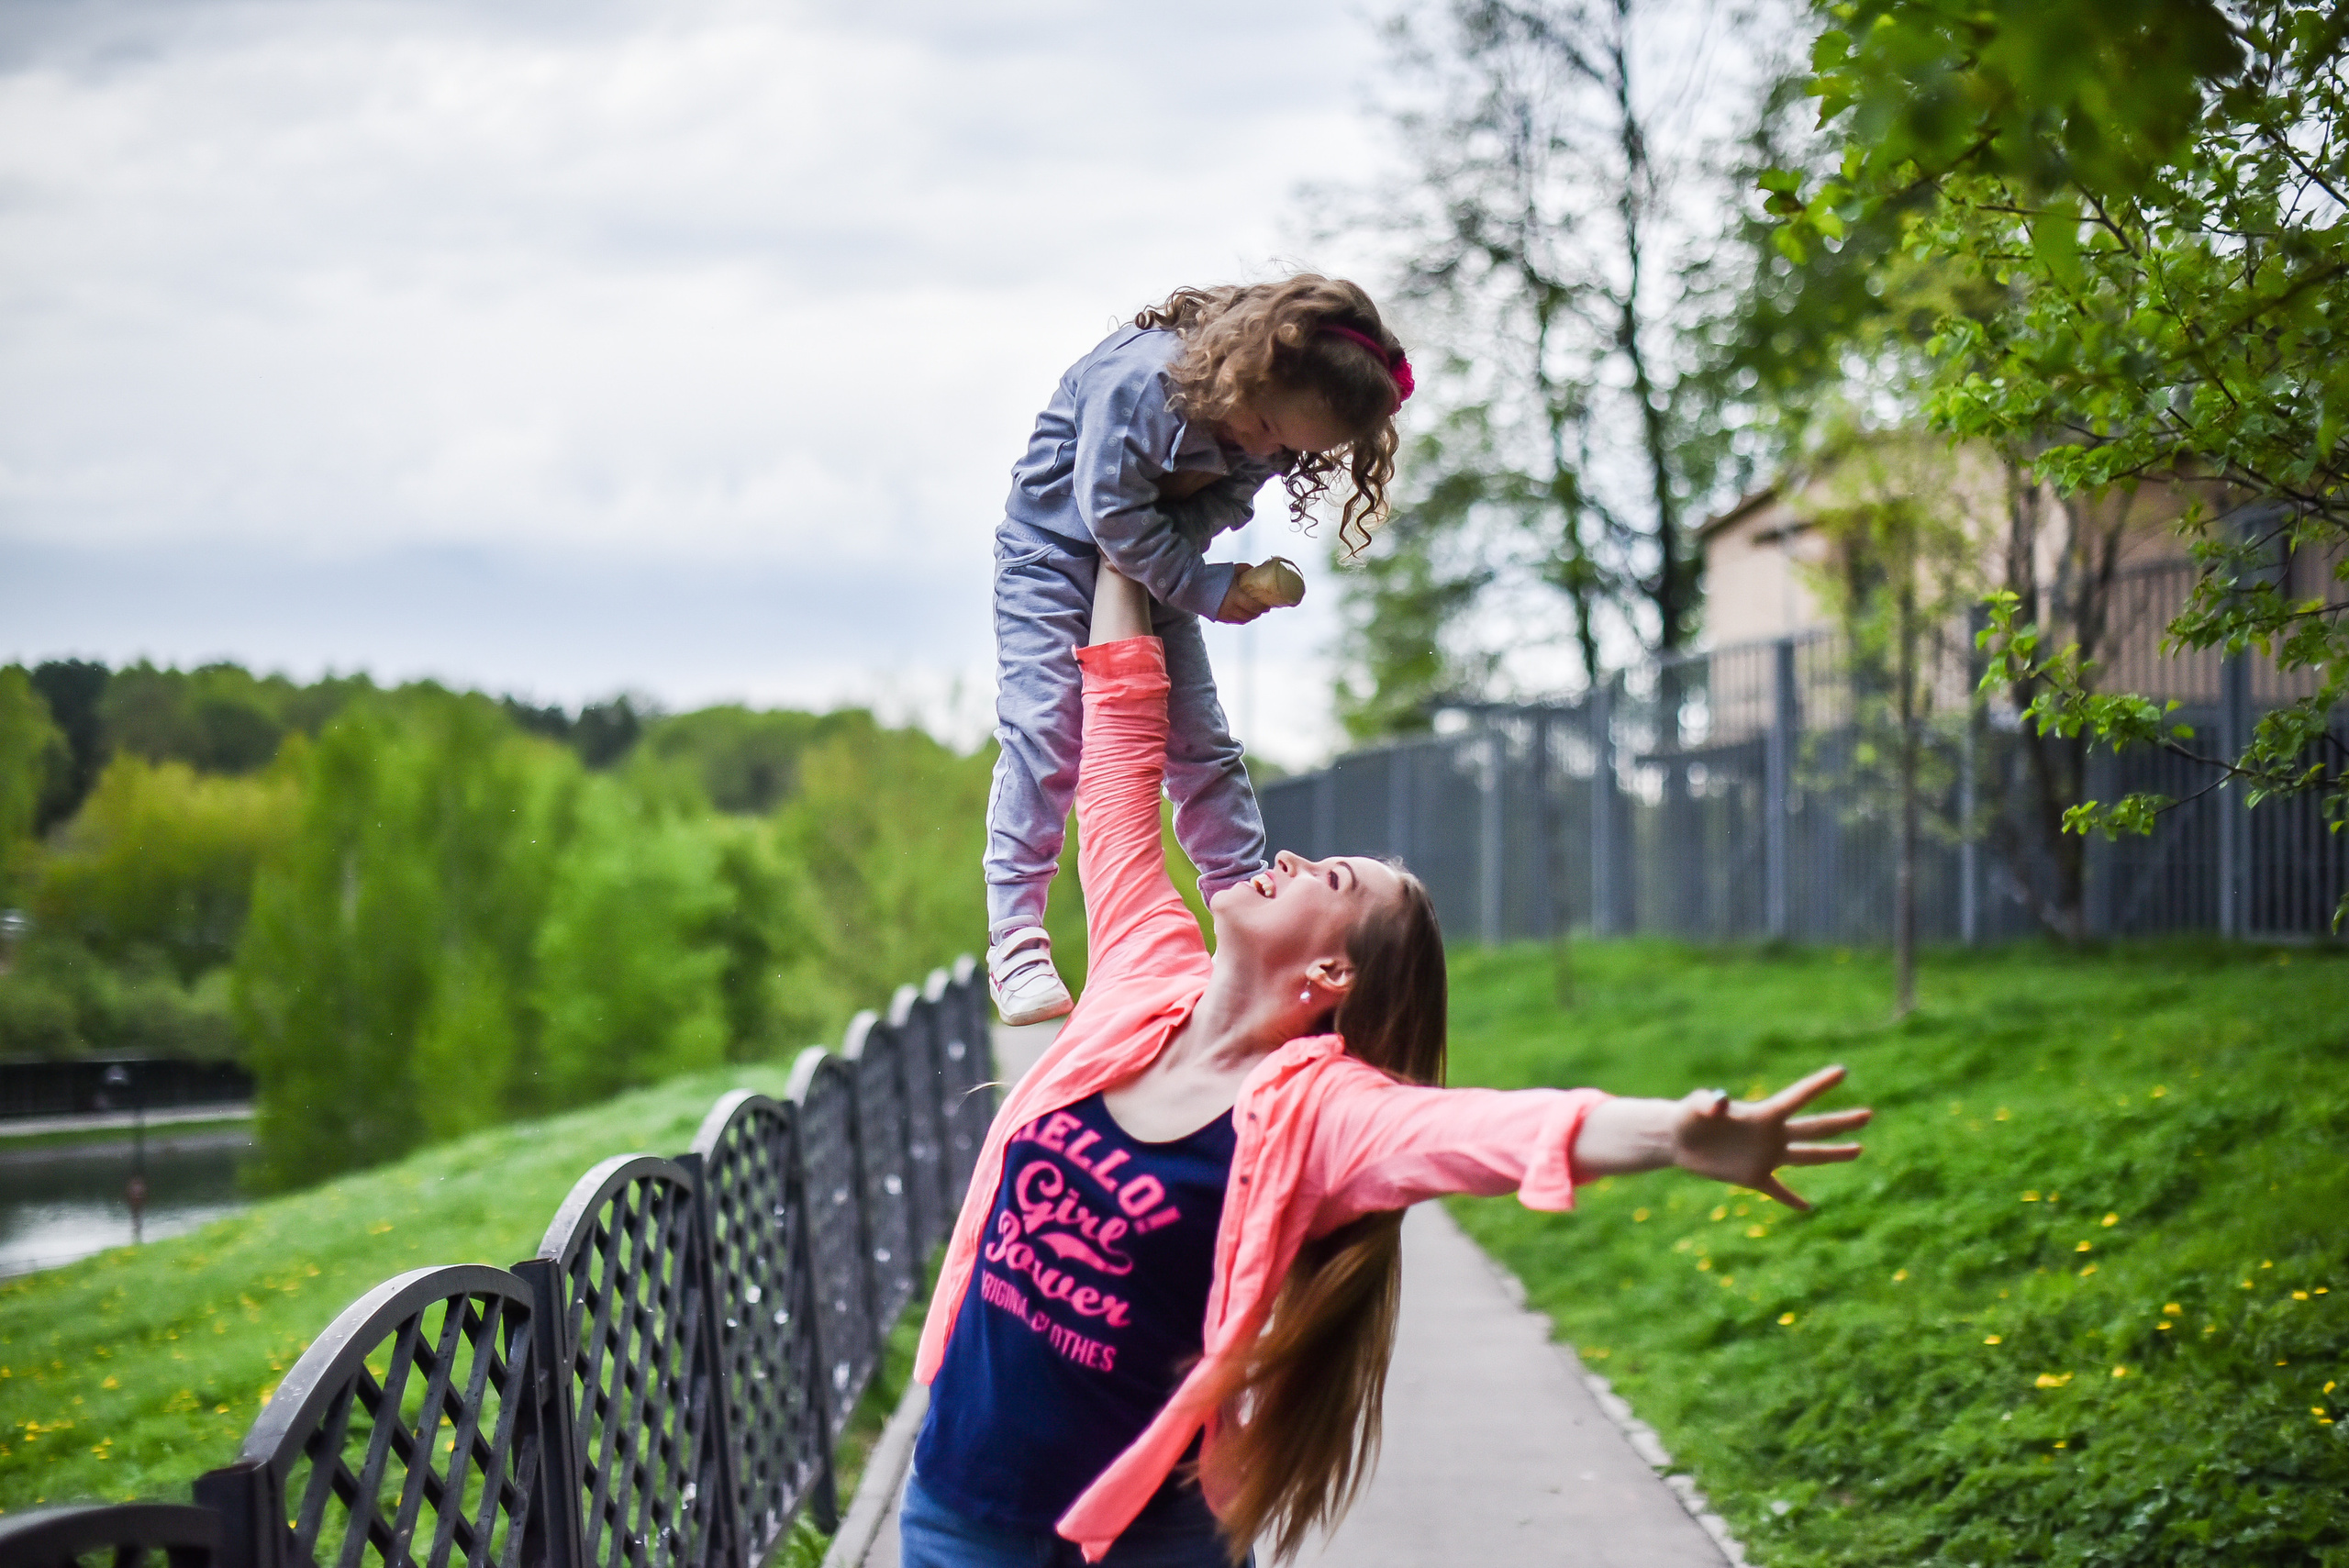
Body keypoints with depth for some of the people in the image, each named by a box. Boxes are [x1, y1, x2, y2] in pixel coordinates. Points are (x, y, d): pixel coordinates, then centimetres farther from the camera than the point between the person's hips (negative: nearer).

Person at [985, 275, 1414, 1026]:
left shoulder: (1270, 432, -13)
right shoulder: (1142, 379, -33)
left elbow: (1225, 505, -8)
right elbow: (1113, 513, -30)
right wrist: (1204, 589, -27)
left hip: (1155, 566, 6)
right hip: (1056, 551, -6)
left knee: (1200, 741, 6)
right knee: (1045, 732, -14)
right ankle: (1015, 942, -11)